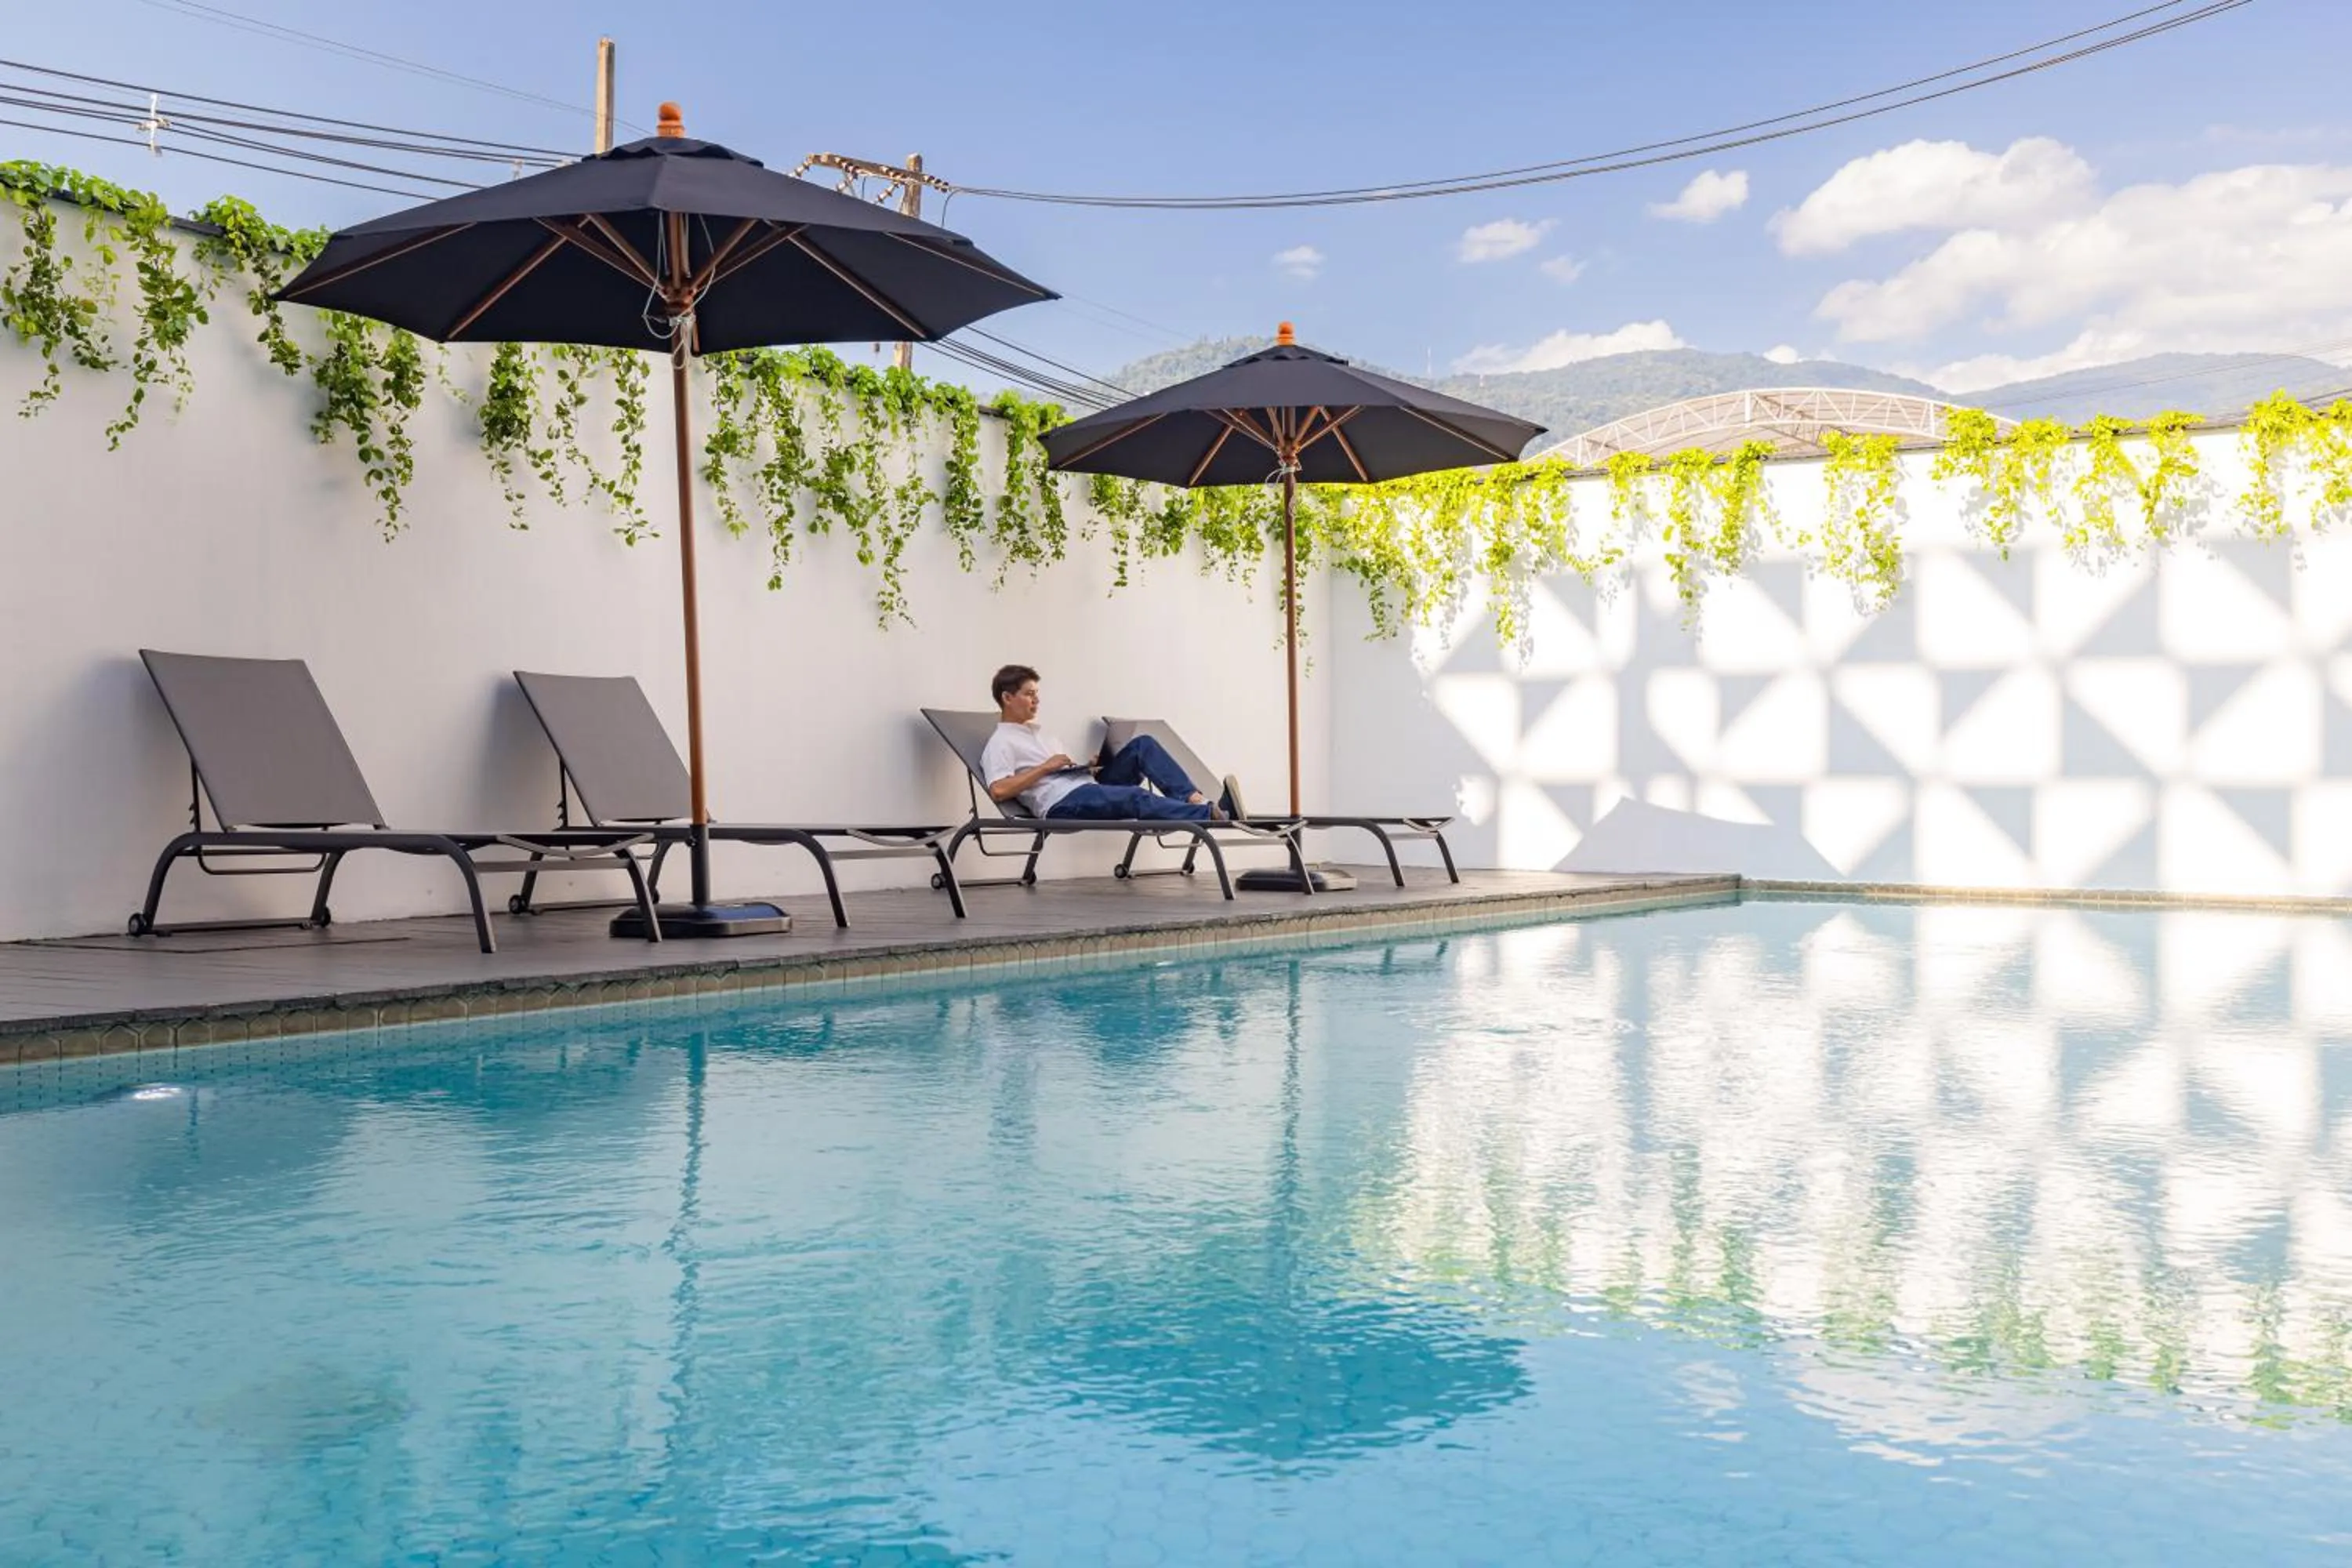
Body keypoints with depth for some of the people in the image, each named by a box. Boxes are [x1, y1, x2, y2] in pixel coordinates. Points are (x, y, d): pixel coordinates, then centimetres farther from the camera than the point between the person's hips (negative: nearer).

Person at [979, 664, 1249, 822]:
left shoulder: (1037, 732, 31)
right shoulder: (1000, 743, 3)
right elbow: (999, 790, -15)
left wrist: (1088, 769, 10)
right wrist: (1045, 767, -11)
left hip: (1088, 789, 9)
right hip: (1062, 805, -9)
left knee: (1142, 744, -5)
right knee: (1135, 797, -34)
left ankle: (1194, 800, -26)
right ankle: (1210, 816, -53)